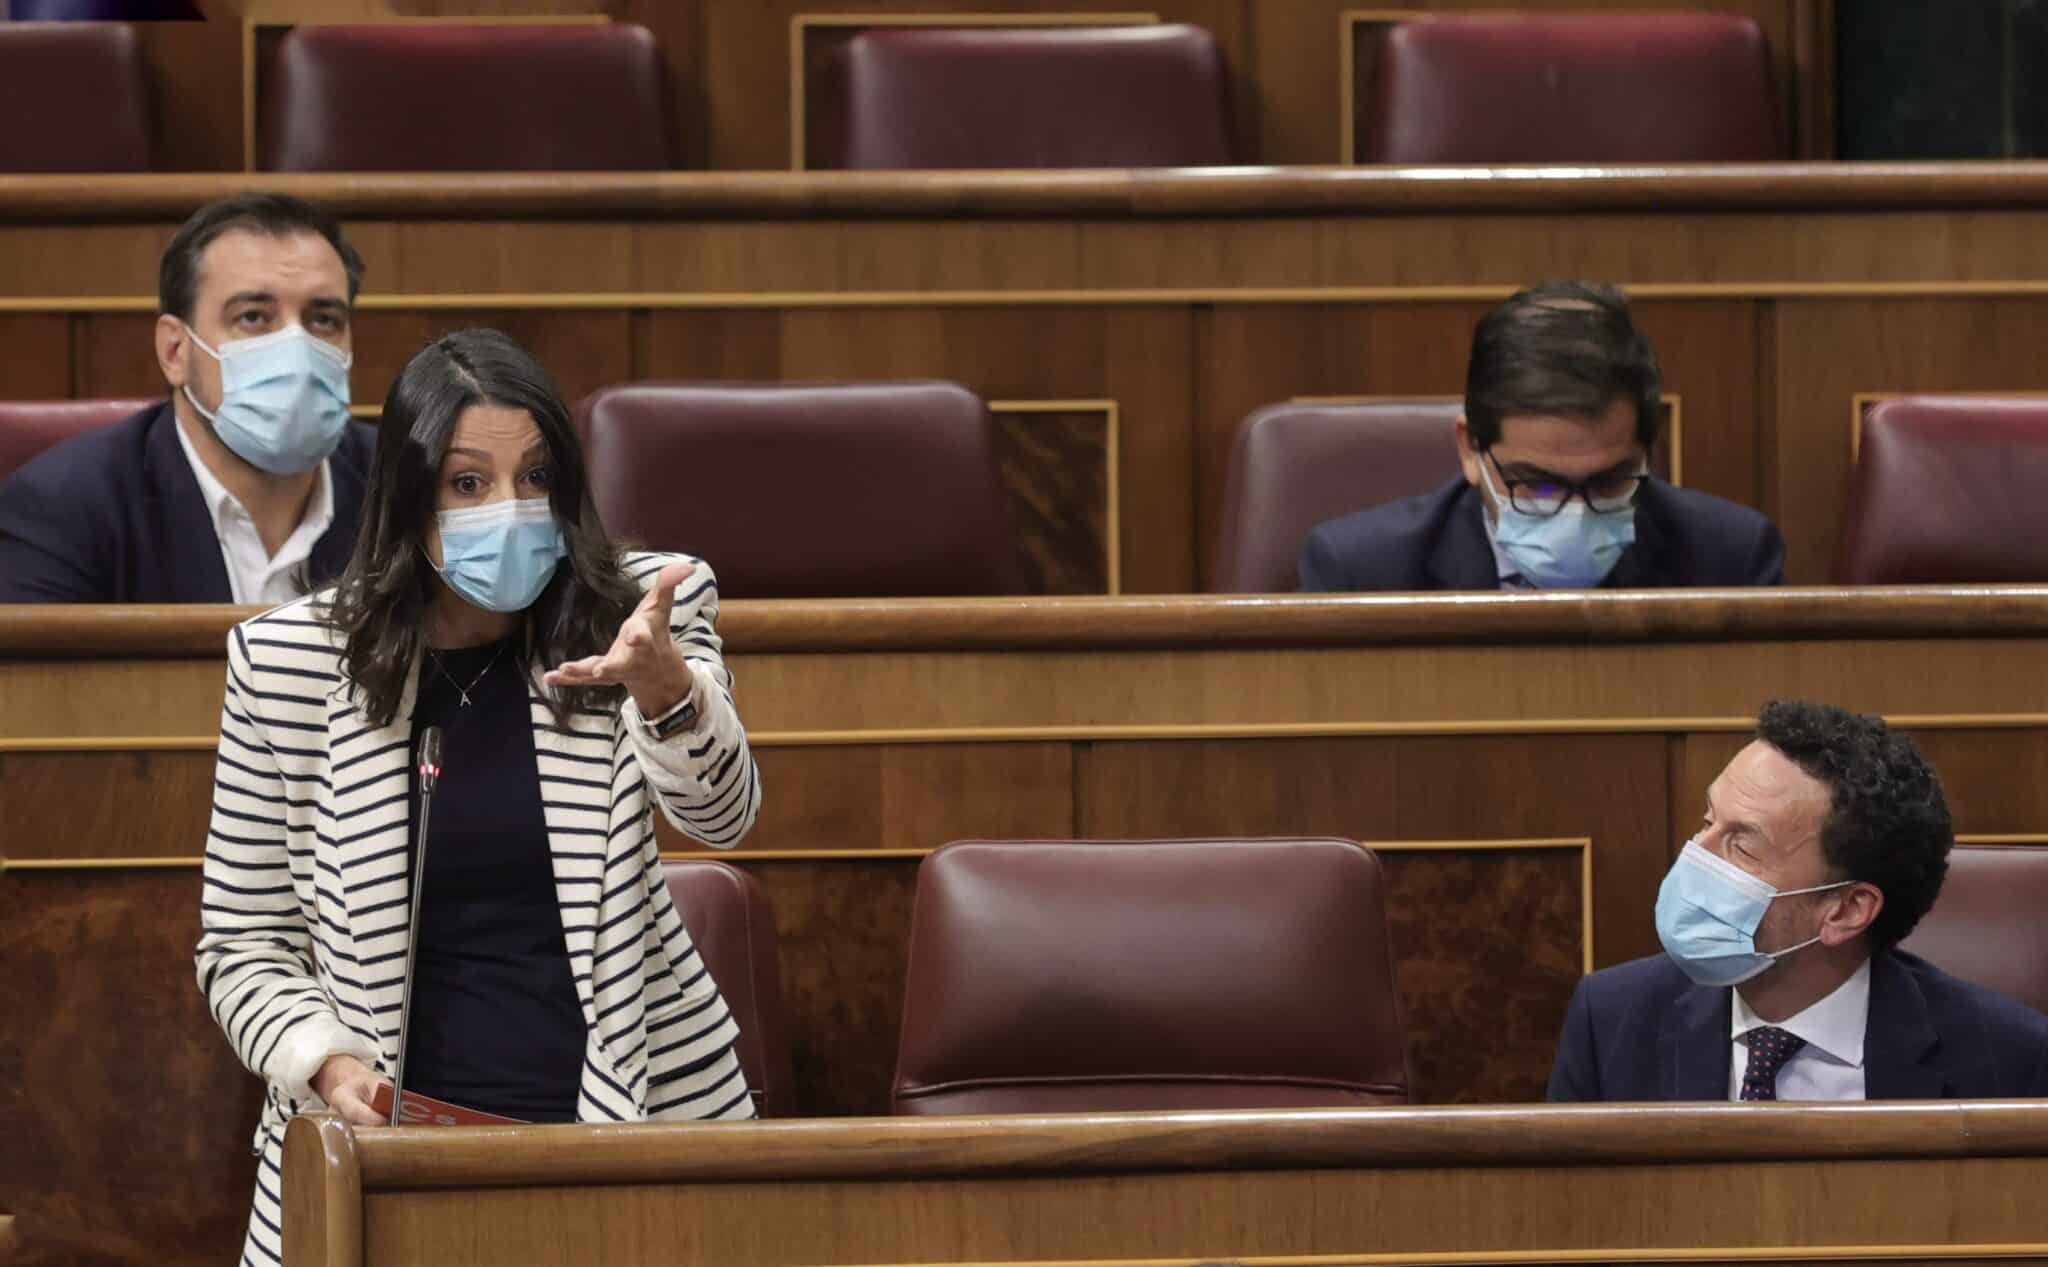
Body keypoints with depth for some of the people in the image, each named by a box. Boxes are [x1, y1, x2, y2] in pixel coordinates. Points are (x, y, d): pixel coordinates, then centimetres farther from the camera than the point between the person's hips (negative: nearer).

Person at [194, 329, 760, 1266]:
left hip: (629, 1114, 0)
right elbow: (242, 943, 8)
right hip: (395, 1133, 0)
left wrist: (664, 685, -34)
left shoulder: (639, 614, 3)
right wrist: (326, 1063, -10)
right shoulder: (288, 661, 1)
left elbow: (720, 814, -14)